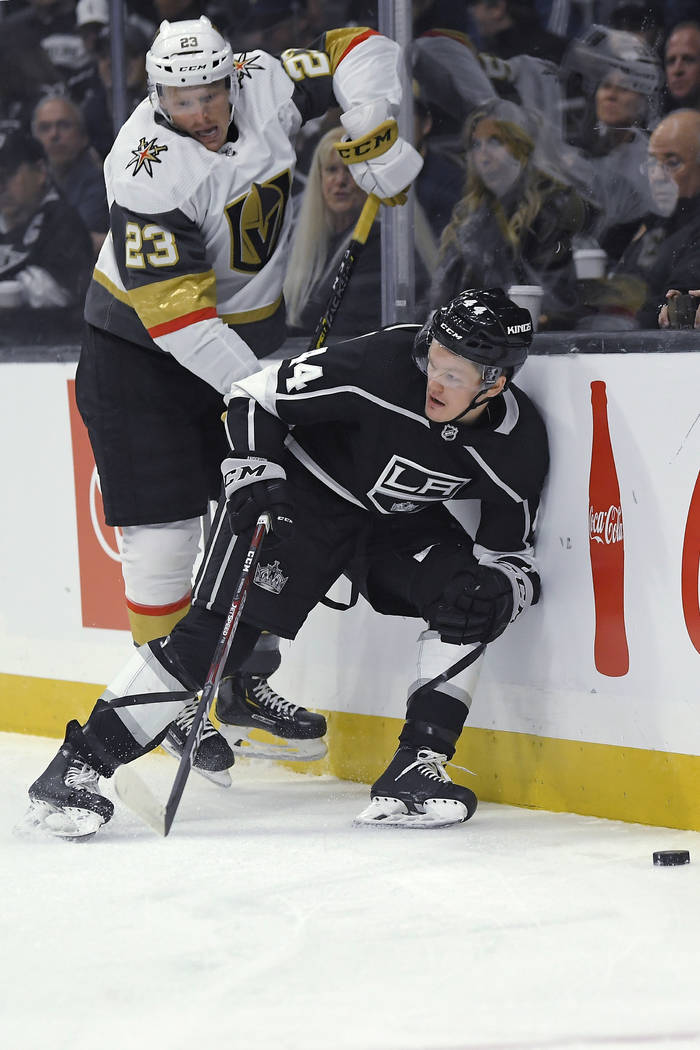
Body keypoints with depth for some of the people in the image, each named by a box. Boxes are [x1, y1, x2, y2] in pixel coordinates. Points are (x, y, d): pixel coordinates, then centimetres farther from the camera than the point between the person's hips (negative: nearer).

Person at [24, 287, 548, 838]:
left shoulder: (518, 442, -18)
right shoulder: (382, 363, -30)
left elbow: (512, 550, -6)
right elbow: (254, 398, -19)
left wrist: (500, 586, -28)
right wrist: (253, 474, -30)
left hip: (400, 521, 4)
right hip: (304, 494, -4)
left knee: (467, 602, -21)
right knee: (216, 632, -16)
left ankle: (416, 769, -14)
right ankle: (78, 764, -12)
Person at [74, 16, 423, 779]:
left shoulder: (263, 87, -12)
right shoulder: (146, 169, -29)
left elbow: (359, 52, 0)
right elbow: (172, 309, -30)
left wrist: (375, 142, -14)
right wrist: (253, 388, -32)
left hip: (246, 330, 6)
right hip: (138, 351, -6)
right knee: (164, 529, -9)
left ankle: (245, 675, 24)